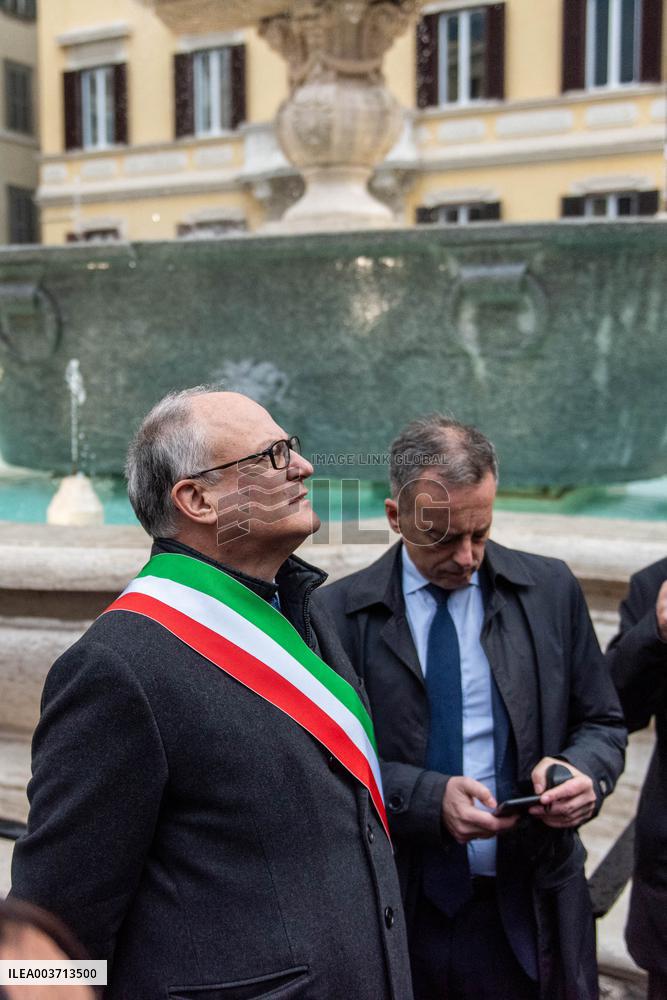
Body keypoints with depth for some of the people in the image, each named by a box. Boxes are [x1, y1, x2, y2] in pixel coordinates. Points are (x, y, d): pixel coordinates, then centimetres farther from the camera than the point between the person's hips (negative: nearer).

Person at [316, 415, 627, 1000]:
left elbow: (601, 724, 6)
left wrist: (583, 772, -15)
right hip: (398, 914, -1)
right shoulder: (341, 613, -7)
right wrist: (429, 798, -21)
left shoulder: (551, 590, -1)